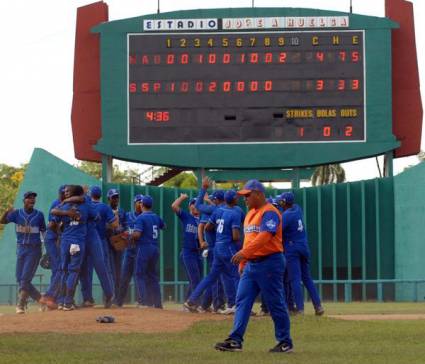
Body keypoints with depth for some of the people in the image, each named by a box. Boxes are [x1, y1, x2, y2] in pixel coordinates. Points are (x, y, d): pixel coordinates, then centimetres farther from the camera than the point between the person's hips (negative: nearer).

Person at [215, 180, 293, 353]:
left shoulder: (269, 212, -13)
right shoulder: (250, 213, 17)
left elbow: (265, 236, -27)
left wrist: (244, 252, -35)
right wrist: (242, 263, 20)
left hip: (269, 262, -9)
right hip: (250, 264, 9)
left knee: (275, 304, -2)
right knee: (242, 301, 1)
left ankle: (285, 343, 8)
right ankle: (235, 340, -1)